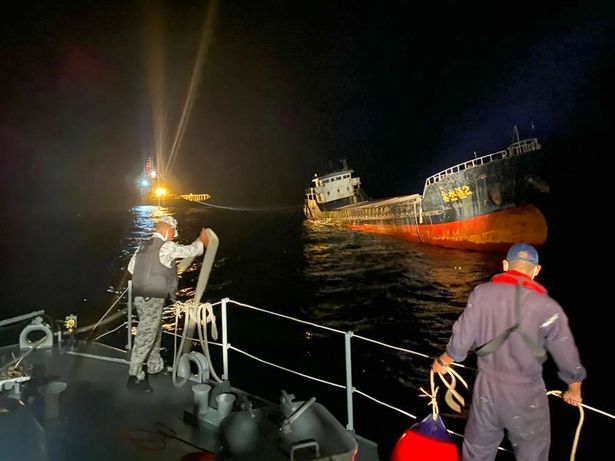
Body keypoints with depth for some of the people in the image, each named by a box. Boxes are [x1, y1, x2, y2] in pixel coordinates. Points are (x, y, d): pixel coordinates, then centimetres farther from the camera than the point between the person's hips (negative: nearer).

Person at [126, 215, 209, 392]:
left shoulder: (143, 246, 12)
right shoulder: (167, 246, -13)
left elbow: (131, 267, 17)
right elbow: (190, 251, -4)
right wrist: (201, 241, 15)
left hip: (141, 297, 9)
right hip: (153, 299, -9)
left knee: (155, 332, 23)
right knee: (145, 337, -4)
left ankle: (155, 366, 38)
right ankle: (134, 377, 1)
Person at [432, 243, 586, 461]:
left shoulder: (481, 292, -11)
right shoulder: (547, 306, -16)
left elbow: (461, 339, -6)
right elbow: (568, 359, -6)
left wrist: (443, 362, 13)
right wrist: (574, 391, 13)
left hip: (487, 386, 3)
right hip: (526, 394, -2)